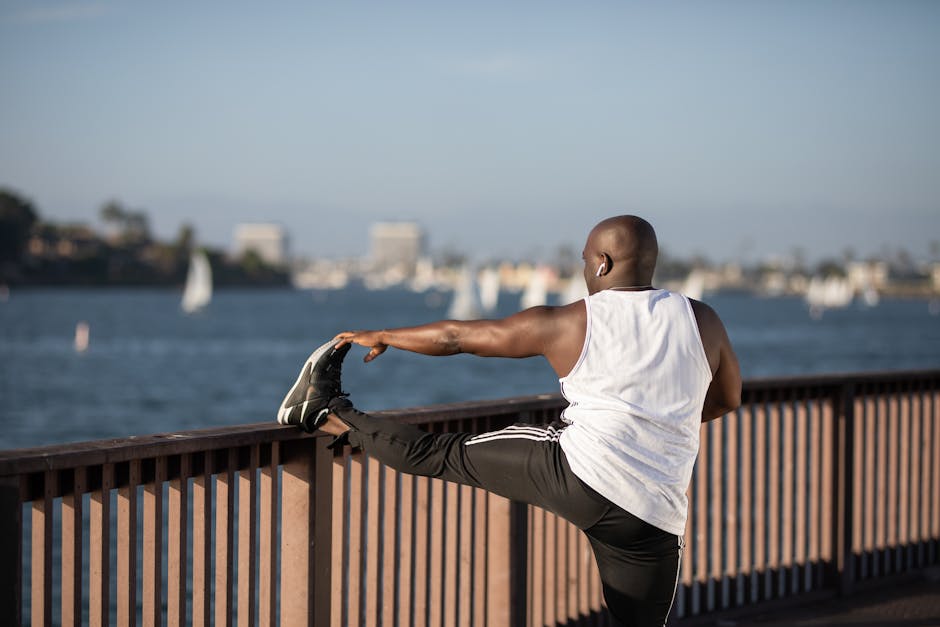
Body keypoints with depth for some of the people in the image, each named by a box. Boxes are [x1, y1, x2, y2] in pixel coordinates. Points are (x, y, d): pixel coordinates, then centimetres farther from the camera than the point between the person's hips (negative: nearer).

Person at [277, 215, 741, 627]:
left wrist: (380, 337, 27)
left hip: (580, 473, -2)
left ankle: (328, 413, 26)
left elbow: (456, 337, 12)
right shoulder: (702, 321, 7)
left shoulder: (564, 325, 2)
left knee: (445, 455, 12)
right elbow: (726, 399, 25)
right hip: (654, 519, 2)